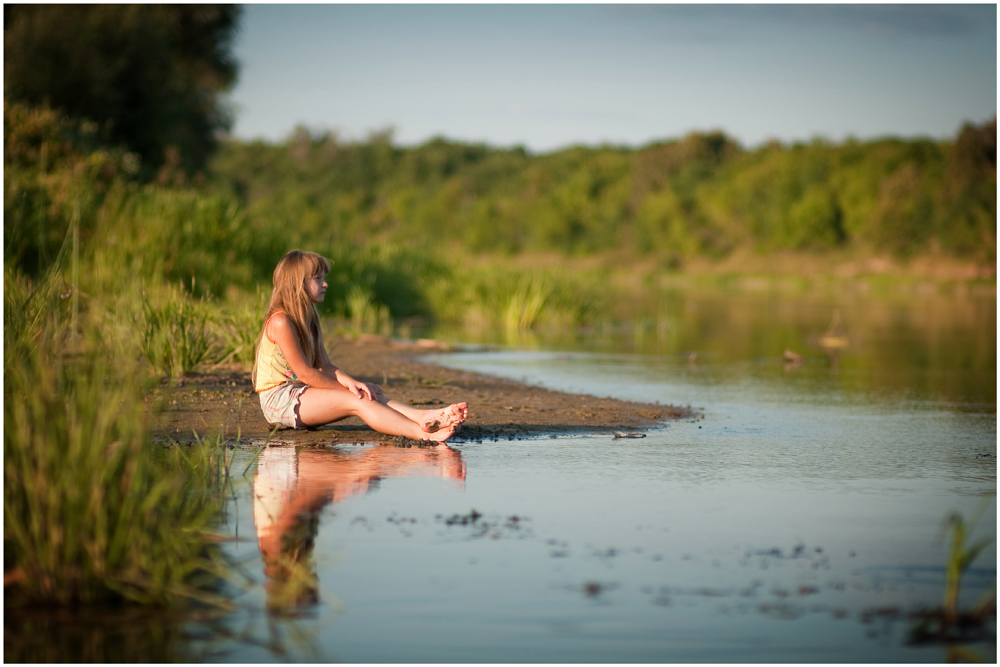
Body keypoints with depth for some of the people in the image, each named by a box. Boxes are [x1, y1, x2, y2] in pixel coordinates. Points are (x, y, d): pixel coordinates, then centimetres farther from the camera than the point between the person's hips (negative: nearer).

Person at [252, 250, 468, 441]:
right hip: (278, 398, -9)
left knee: (371, 396, -10)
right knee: (357, 401, -24)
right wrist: (344, 388, -10)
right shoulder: (281, 322, -15)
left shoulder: (308, 320, 16)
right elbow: (304, 372, -17)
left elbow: (324, 366, 9)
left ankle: (425, 417, -31)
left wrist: (350, 382, -12)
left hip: (297, 393, 9)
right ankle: (423, 433, -38)